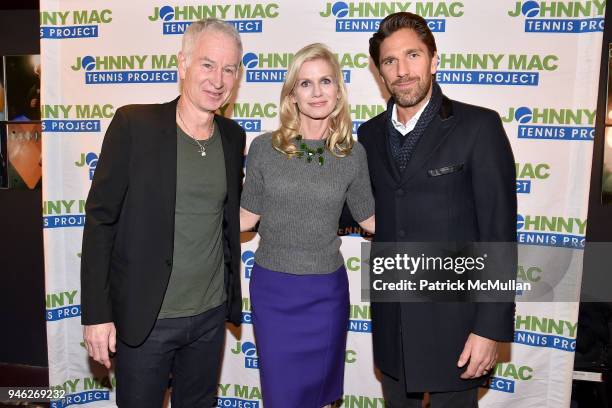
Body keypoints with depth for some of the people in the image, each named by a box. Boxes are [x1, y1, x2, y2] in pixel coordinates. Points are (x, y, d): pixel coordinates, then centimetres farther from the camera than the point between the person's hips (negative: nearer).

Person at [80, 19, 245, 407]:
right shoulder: (133, 123, -12)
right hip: (142, 318, -4)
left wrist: (230, 296, 10)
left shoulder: (234, 136, 2)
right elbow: (100, 219, -10)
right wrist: (96, 313, -11)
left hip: (211, 315, 4)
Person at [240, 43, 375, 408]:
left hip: (326, 291, 1)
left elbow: (369, 218, 5)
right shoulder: (264, 148, -6)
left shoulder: (353, 155, -4)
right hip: (272, 288, 0)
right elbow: (248, 216, 0)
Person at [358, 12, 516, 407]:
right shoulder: (370, 134, 5)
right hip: (391, 323, 5)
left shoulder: (478, 127, -10)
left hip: (454, 323, -4)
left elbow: (499, 234, -12)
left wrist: (491, 327, -14)